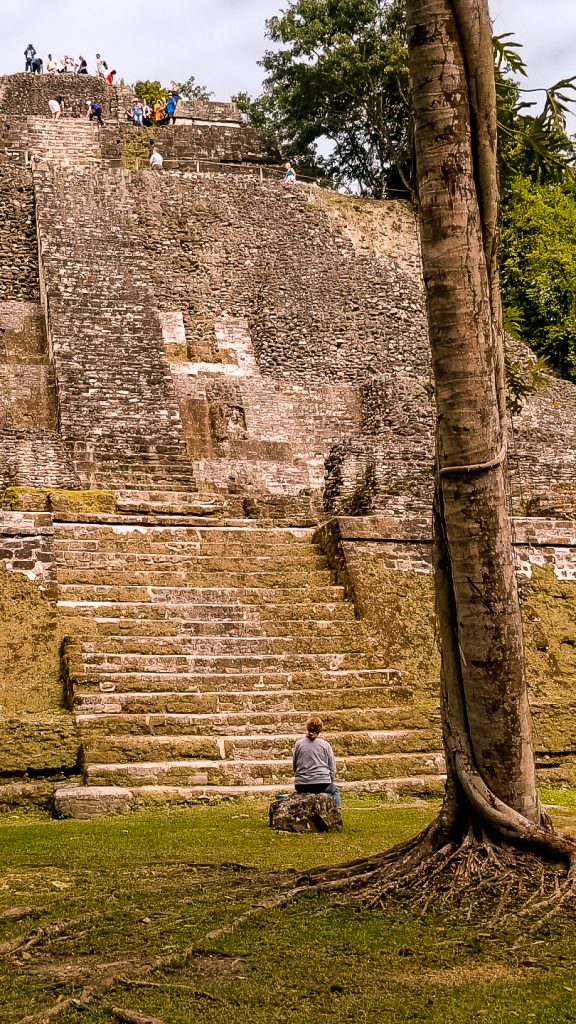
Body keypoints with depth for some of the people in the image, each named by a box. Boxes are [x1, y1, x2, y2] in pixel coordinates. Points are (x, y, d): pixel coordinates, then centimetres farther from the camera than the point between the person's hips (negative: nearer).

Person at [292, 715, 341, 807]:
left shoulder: (298, 744, 2)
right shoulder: (325, 745, -2)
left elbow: (294, 766, 11)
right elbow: (332, 768, 2)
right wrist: (330, 781, 17)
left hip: (301, 786, 2)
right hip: (322, 784, -2)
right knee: (335, 791, 31)